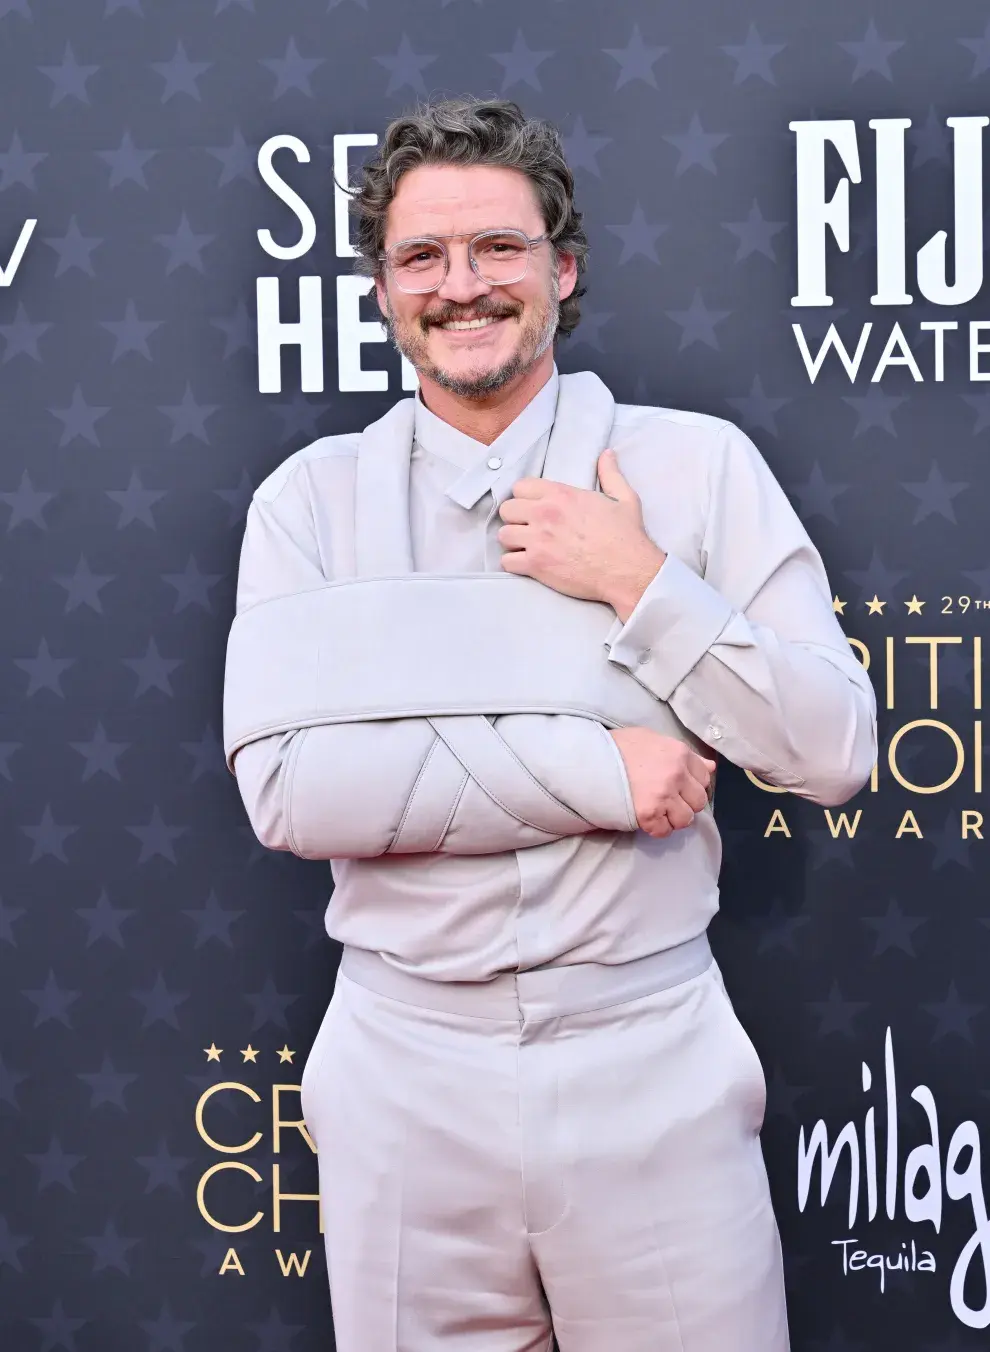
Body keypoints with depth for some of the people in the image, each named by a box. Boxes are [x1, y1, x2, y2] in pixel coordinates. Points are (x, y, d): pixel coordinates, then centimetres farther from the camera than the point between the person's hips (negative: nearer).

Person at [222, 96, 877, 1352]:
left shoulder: (699, 463, -1)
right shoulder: (311, 497, 0)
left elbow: (833, 751, -3)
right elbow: (285, 787, -13)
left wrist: (641, 583, -15)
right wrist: (602, 770, -16)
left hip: (652, 1060, 0)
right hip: (408, 1066, 1)